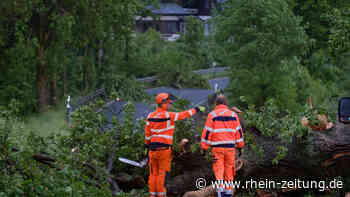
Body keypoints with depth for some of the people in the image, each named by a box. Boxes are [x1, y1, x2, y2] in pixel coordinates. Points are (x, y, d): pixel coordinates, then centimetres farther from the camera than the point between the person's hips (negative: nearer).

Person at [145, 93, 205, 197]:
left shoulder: (150, 116, 5)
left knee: (153, 173, 9)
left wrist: (147, 145, 18)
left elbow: (147, 133, 8)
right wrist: (196, 109, 9)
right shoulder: (168, 116, -12)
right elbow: (183, 115, -3)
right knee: (163, 173, 0)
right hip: (164, 149, -6)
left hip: (152, 148, 6)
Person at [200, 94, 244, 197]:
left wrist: (204, 147, 0)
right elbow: (238, 131, 7)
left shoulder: (212, 115, -3)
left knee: (218, 170, -2)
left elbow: (207, 132, -5)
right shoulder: (233, 114, 5)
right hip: (230, 147, 2)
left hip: (217, 147, -2)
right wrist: (240, 146, 13)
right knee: (229, 170, 10)